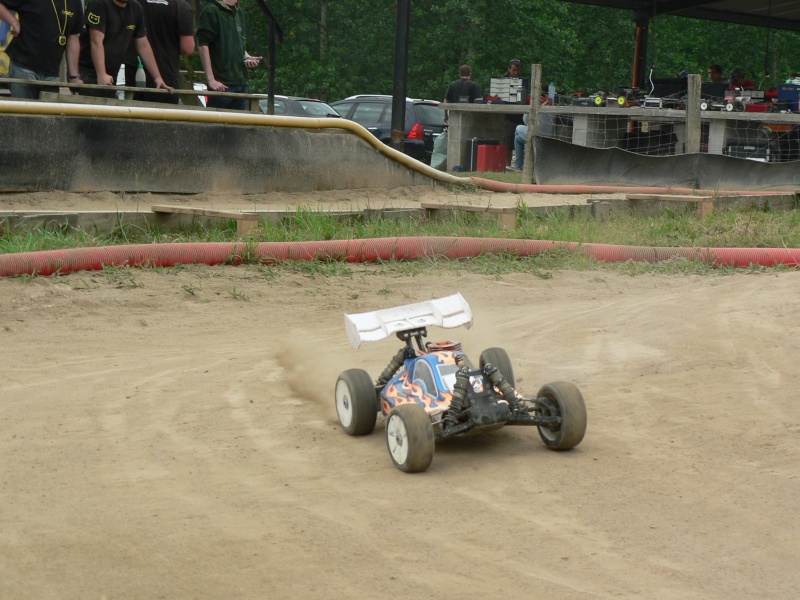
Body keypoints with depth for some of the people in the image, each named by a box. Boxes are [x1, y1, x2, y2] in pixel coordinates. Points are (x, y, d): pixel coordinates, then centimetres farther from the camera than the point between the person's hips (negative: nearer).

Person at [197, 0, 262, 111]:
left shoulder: (239, 13, 16)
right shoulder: (211, 11, -7)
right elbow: (202, 45, -12)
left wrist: (247, 57, 4)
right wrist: (211, 79, -18)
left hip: (242, 83, 7)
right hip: (221, 84, -7)